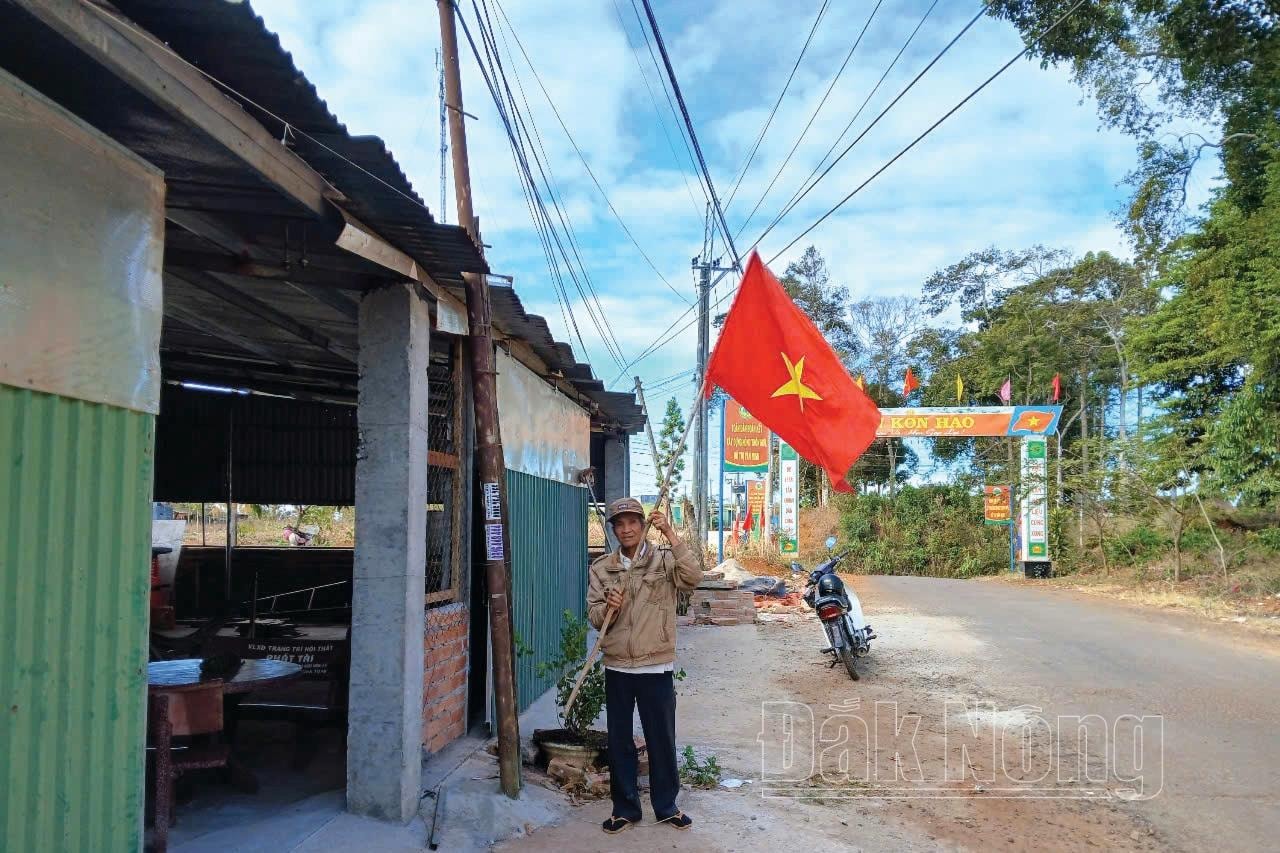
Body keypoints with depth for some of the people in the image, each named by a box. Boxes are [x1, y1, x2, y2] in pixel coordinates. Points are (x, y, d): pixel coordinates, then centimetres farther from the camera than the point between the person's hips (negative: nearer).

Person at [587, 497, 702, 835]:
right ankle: (625, 808, 26)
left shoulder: (664, 559, -3)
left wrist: (670, 535, -26)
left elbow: (692, 578, -23)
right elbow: (593, 614, 2)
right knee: (619, 741, 11)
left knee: (662, 739, 9)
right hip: (617, 668, 2)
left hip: (657, 668, -2)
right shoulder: (601, 567, 5)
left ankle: (666, 806, 26)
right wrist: (607, 607, -21)